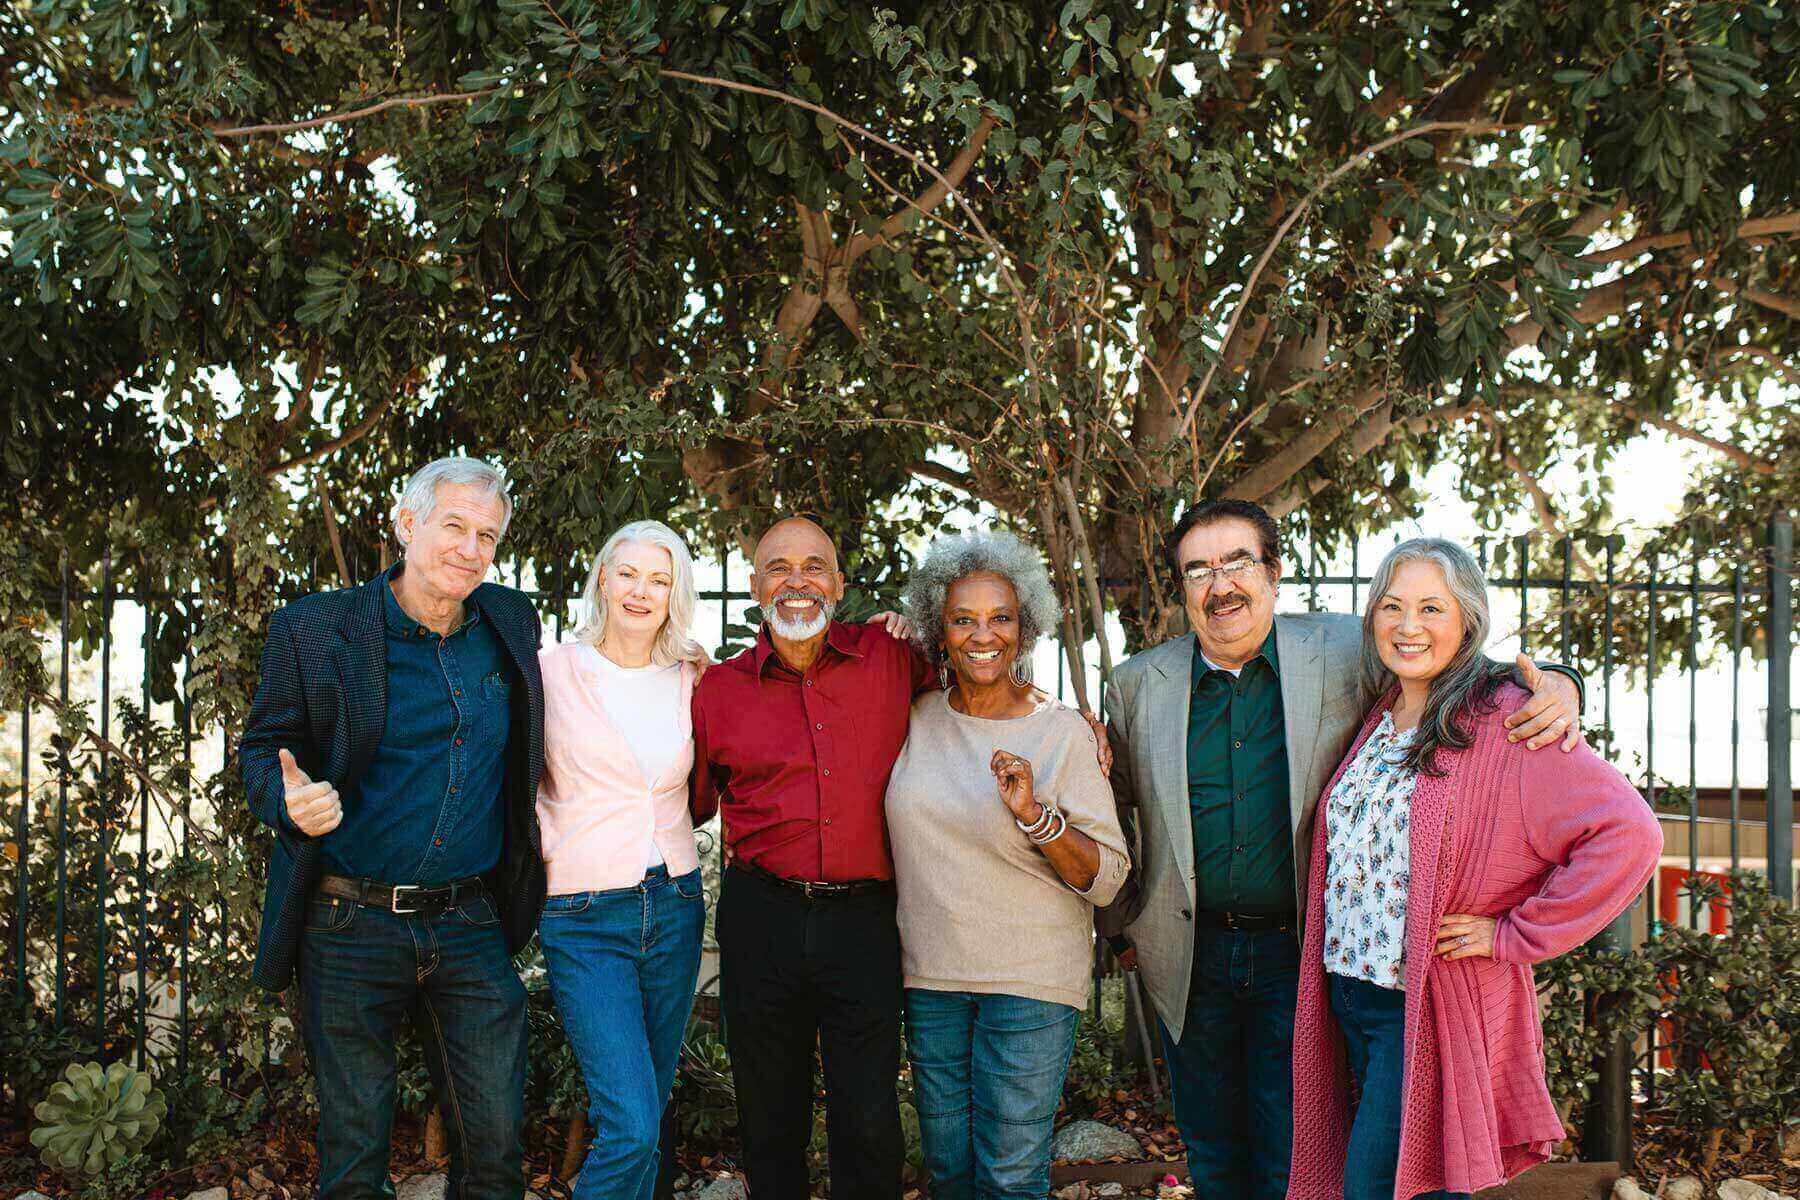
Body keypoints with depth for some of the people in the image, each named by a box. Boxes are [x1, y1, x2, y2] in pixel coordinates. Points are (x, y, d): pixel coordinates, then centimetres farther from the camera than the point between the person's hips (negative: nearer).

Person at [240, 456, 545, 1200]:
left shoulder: (510, 623, 7)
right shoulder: (314, 629, -5)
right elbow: (263, 747, 1)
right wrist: (289, 801, -22)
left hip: (471, 923, 3)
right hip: (351, 926, -3)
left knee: (496, 1140, 5)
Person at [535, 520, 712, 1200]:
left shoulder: (691, 679, 7)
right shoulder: (551, 671, -4)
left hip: (674, 907, 4)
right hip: (584, 915, -4)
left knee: (643, 1116, 12)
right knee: (631, 1126, -14)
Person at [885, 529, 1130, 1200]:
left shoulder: (1062, 733, -8)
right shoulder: (916, 719, 3)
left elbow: (1106, 878, -10)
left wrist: (1034, 815, -26)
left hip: (1030, 977, -4)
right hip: (929, 972, 4)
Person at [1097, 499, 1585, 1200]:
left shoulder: (1344, 654, -4)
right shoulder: (1139, 685, 2)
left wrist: (1553, 686, -17)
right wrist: (1121, 927, 12)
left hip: (1299, 954, -2)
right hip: (1191, 959, 2)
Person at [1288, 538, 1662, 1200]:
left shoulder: (1503, 721, -12)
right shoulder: (1378, 720, 11)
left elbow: (1627, 835, -21)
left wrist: (1514, 935, -17)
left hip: (1433, 1010, -7)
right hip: (1346, 992, 7)